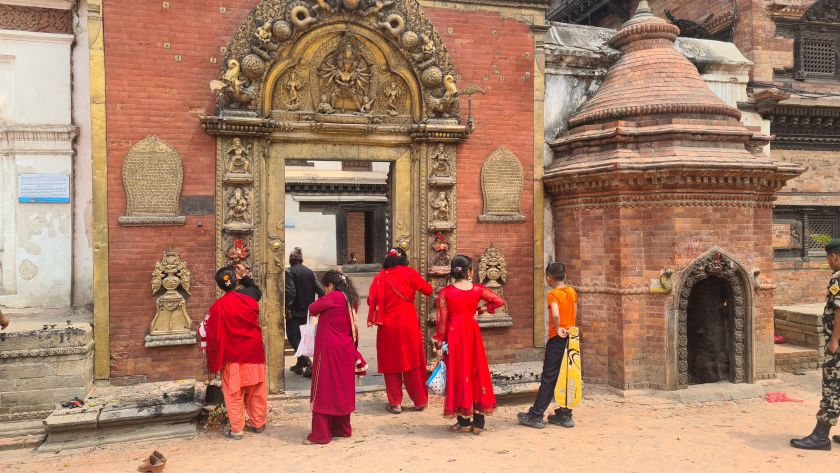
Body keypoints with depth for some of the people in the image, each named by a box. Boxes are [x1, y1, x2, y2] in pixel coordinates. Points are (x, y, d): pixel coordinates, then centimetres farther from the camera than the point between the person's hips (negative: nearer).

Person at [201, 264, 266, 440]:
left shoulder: (219, 306, -17)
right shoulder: (249, 295, -6)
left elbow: (209, 332, -9)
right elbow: (257, 290, 21)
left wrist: (202, 328, 11)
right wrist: (245, 275, 25)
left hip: (233, 356, -4)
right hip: (254, 352, 4)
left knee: (234, 393, 6)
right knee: (256, 391, 14)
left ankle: (236, 429, 7)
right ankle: (258, 423, 22)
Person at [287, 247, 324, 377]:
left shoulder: (290, 272, -11)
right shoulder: (310, 272, 6)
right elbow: (320, 291, 2)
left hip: (294, 313, -6)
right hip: (307, 312, 6)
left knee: (294, 338, -2)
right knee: (301, 337, 19)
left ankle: (308, 364, -17)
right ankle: (299, 365, 26)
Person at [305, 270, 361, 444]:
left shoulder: (332, 297, -14)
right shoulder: (350, 300, 9)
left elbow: (312, 309, -7)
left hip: (328, 350, -8)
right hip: (345, 351, 8)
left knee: (324, 390, -2)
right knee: (342, 388, 15)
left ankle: (320, 434, 1)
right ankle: (342, 428, 23)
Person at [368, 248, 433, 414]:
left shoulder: (380, 277, -2)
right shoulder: (409, 273, -3)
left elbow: (371, 300, -7)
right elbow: (428, 290, -1)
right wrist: (413, 287, 17)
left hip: (387, 326, 0)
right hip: (408, 324, 0)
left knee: (391, 363, 9)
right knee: (412, 362, 10)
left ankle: (395, 403, 10)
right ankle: (420, 401, 18)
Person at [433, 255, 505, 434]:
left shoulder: (446, 292, -8)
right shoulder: (478, 289, -2)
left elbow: (442, 320, -8)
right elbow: (499, 301, 1)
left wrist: (439, 344, -3)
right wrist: (480, 309, 8)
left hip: (454, 336, -2)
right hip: (472, 334, 2)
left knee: (458, 374, 6)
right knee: (476, 373, 11)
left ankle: (464, 421, 11)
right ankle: (478, 422, 15)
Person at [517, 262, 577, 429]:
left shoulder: (553, 294, -13)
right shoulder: (572, 292, 8)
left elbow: (555, 315, -28)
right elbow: (572, 313, 13)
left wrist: (558, 330, -15)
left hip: (557, 340, -6)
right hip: (571, 338, 6)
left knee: (548, 379, -2)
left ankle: (535, 416, 5)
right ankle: (564, 415, 13)